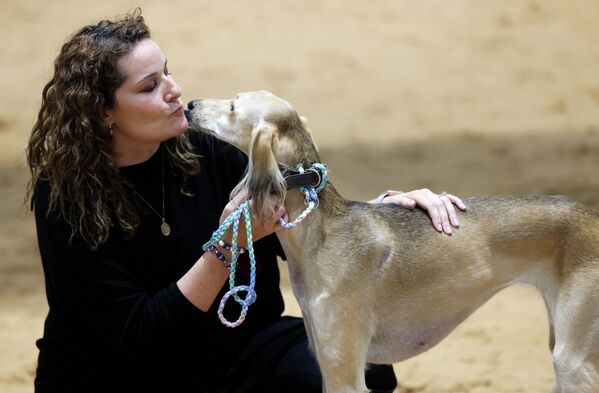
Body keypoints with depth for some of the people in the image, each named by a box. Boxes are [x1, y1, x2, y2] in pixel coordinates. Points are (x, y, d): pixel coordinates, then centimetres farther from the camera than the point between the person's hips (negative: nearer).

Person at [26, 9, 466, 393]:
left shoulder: (205, 146, -8)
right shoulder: (67, 200, -20)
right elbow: (140, 338, -23)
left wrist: (390, 204, -17)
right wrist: (227, 248, -32)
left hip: (232, 348, 5)